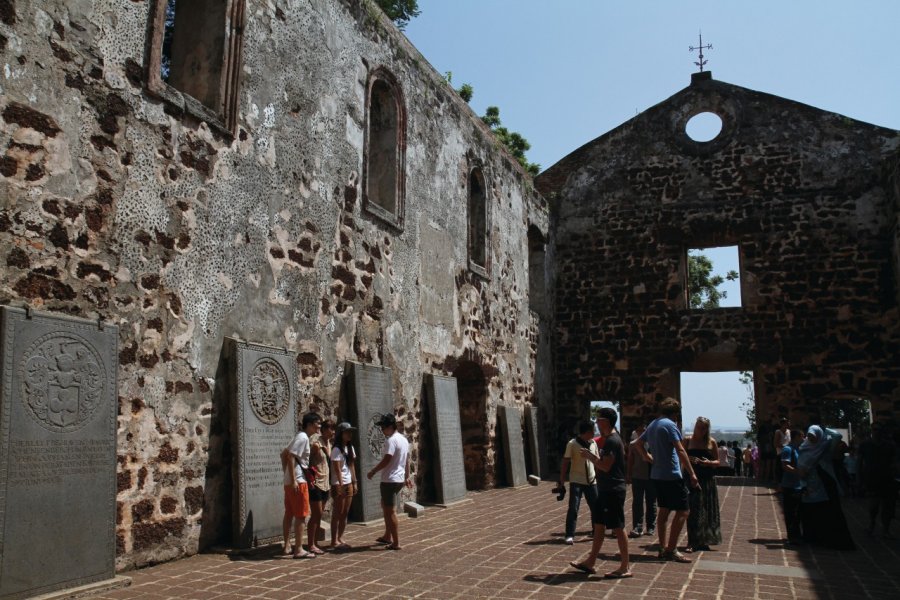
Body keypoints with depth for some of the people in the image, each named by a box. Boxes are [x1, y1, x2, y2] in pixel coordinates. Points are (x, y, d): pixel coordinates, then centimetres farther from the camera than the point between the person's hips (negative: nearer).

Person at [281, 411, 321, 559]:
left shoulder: (301, 437, 16)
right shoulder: (303, 437, -13)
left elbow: (284, 454, 20)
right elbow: (291, 457, -21)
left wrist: (287, 474, 19)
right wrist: (294, 480, -22)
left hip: (290, 481, 10)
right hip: (298, 481, -10)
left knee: (289, 514, 13)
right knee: (301, 515, -5)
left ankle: (287, 546, 20)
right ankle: (299, 550, -2)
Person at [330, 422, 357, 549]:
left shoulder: (350, 448, 10)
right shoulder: (337, 449, -13)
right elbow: (337, 469, -16)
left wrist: (354, 482, 9)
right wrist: (341, 485, -19)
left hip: (348, 484, 7)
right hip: (338, 484, -7)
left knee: (345, 513, 10)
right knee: (337, 513, -2)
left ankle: (340, 538, 18)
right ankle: (334, 541, 4)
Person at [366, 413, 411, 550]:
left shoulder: (391, 440, -17)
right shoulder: (404, 439, 12)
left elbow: (386, 460, -22)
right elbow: (407, 460, 18)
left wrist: (373, 471, -10)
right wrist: (407, 476, 25)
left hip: (390, 480, -10)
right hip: (400, 479, 10)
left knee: (390, 511, -3)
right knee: (386, 505, 23)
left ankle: (396, 543, 0)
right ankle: (387, 536, 27)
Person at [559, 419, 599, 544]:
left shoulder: (593, 443, 6)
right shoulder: (572, 444, -10)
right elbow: (565, 462, -8)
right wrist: (562, 480, -10)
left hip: (591, 481, 5)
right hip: (576, 481, -5)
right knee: (573, 508, -9)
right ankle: (569, 535, -3)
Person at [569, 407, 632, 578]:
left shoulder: (612, 441, -17)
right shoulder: (611, 439, 14)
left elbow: (606, 466, -23)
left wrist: (590, 456, -10)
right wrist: (591, 456, 10)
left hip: (613, 490, -11)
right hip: (607, 490, 11)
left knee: (618, 528, -3)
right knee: (599, 526, 14)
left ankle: (625, 568, 5)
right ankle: (590, 563, 22)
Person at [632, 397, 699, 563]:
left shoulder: (652, 425, 14)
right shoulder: (669, 425, -13)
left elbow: (637, 443, 25)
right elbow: (680, 451, -18)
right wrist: (692, 473, -17)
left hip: (657, 475, 9)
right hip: (671, 476, -9)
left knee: (664, 511, 14)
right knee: (683, 511, -4)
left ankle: (663, 548, 16)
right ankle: (671, 550, -6)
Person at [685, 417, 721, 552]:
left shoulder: (711, 442, 5)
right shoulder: (688, 441, 2)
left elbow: (718, 461, 7)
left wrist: (709, 462, -13)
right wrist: (690, 459, -16)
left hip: (708, 480, 2)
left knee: (707, 510, 7)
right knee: (693, 511, -5)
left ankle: (704, 541, 20)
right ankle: (692, 542, -2)